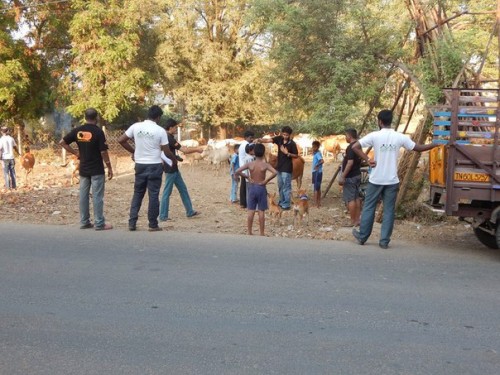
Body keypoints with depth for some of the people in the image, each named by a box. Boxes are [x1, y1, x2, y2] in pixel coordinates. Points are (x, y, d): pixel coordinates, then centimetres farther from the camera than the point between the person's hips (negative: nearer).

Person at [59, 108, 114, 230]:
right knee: (97, 196, -2)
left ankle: (84, 222, 16)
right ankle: (99, 223, 1)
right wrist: (109, 168, -5)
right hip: (97, 170, -5)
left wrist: (75, 152, 9)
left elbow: (62, 142, 5)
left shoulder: (78, 131, 2)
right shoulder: (98, 131, -13)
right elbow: (103, 152, -13)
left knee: (83, 195, 10)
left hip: (83, 169, 5)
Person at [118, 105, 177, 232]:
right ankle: (153, 225, 8)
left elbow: (120, 140, 4)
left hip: (140, 165, 4)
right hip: (155, 166, -3)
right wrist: (174, 159, 14)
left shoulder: (136, 126, 0)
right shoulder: (160, 130, -10)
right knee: (153, 195, 4)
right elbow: (166, 151, -6)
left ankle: (132, 223, 12)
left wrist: (133, 151, 16)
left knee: (137, 194, 14)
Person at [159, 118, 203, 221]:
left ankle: (190, 211, 19)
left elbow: (183, 148, 18)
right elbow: (185, 150, -21)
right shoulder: (169, 139, -19)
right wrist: (197, 149, -6)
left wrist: (196, 149, 12)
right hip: (170, 170, -10)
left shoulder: (167, 138, 11)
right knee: (167, 192, -2)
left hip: (174, 169, 10)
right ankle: (163, 216, 5)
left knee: (183, 189, 13)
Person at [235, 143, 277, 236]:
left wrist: (247, 177, -2)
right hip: (261, 188, -2)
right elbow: (275, 172, -25)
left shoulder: (250, 164, -5)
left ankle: (249, 233, 12)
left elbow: (237, 171, -12)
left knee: (251, 211, 7)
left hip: (252, 188, 2)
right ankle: (261, 233, 9)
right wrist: (266, 180, -14)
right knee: (261, 212, 4)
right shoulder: (265, 164, -9)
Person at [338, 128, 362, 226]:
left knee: (350, 199, -5)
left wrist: (343, 176, -21)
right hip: (357, 175, 10)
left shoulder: (351, 147, -18)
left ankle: (353, 222, -4)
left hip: (350, 177, -10)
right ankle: (357, 220, 16)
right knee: (356, 198, 12)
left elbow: (350, 163, -24)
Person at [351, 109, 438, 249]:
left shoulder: (374, 136, -7)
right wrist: (436, 144, 22)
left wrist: (368, 160, -8)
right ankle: (384, 241, 7)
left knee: (369, 208, 12)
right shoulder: (400, 137, -2)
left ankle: (362, 236, 22)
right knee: (389, 210, 7)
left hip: (376, 179, -1)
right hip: (392, 181, 1)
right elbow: (419, 148, 8)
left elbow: (355, 147, -12)